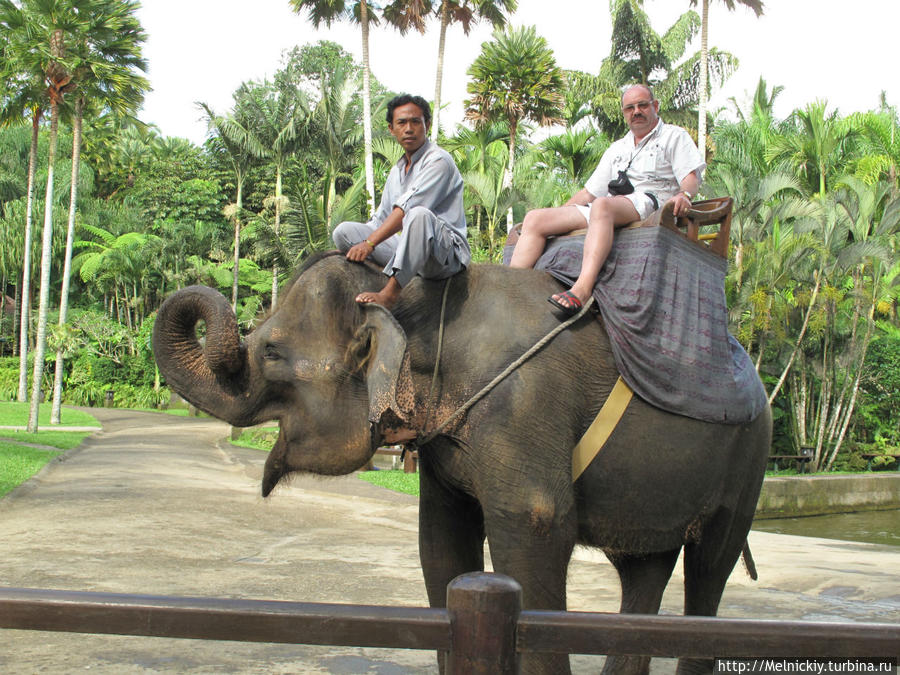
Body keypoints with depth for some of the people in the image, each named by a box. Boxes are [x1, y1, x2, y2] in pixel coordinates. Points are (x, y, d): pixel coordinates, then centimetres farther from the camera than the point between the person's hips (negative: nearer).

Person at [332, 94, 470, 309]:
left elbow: (406, 209, -17)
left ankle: (390, 293, -38)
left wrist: (369, 243, -21)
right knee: (344, 230, -6)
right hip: (408, 253, 7)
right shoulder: (396, 171, 20)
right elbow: (380, 220, 26)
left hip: (446, 253, -7)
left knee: (419, 215, -39)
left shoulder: (439, 160, -6)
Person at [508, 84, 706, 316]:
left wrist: (683, 194, -23)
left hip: (650, 203, -6)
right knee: (535, 218, -11)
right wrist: (560, 214, 19)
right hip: (610, 206, 6)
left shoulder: (674, 136, 16)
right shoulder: (617, 148, 32)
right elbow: (590, 191, 30)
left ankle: (582, 289, -58)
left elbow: (691, 176, -1)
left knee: (602, 206, -41)